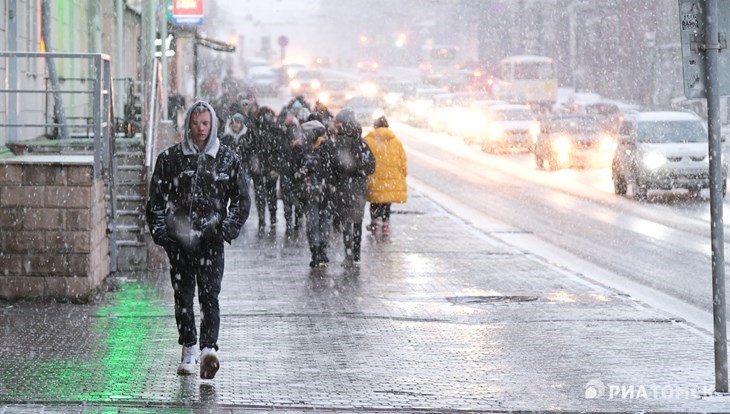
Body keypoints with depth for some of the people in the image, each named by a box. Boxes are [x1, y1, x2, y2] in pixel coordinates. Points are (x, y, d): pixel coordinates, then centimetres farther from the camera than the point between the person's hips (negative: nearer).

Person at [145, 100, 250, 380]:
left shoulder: (228, 159, 6)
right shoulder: (170, 157, 6)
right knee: (183, 296, 6)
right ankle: (188, 352, 15)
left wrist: (229, 229, -2)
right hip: (178, 239, 2)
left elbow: (242, 199, 11)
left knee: (209, 295, -13)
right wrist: (159, 230, -2)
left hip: (211, 240, -2)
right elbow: (156, 197, 9)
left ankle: (209, 349, -23)